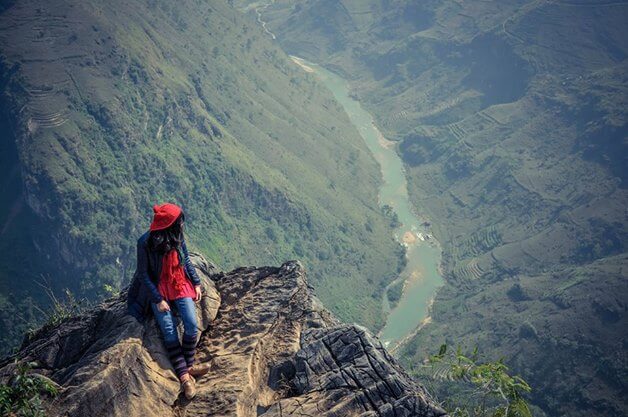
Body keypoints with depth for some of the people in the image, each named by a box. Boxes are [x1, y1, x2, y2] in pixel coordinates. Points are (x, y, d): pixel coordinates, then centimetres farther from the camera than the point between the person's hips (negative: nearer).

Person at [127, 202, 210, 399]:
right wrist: (158, 299, -15)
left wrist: (196, 283, 3)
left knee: (192, 325, -14)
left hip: (180, 285, 4)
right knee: (169, 331, -17)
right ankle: (184, 375, -14)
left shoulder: (177, 236, -7)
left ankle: (188, 366, 1)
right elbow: (143, 274, -12)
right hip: (158, 289, -4)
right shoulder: (146, 243, -19)